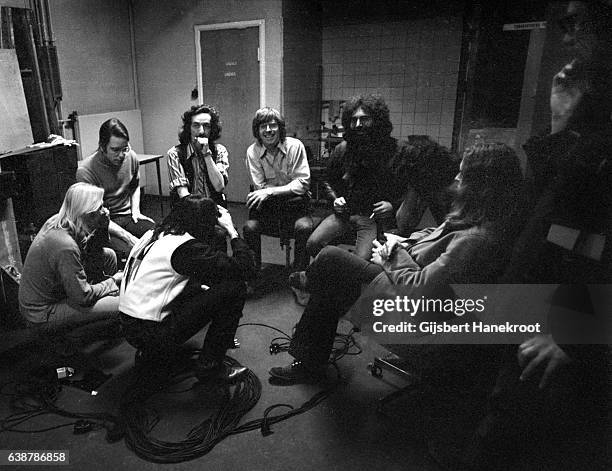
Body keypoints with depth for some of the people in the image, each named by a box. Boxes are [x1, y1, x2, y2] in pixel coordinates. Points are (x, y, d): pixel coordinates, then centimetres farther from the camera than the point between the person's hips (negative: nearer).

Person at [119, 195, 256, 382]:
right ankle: (210, 365, 2)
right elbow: (246, 268, -19)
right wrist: (231, 229, -6)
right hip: (152, 335, -9)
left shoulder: (155, 234, 8)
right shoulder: (187, 247, -18)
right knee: (234, 288, -10)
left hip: (129, 327, 9)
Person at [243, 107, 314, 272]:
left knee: (304, 227, -31)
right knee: (249, 227, -25)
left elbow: (303, 184, -13)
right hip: (267, 205, 2)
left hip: (294, 204, -1)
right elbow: (260, 188, -6)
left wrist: (270, 191, -24)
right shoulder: (253, 151, -2)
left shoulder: (295, 146, -7)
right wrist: (290, 188, -16)